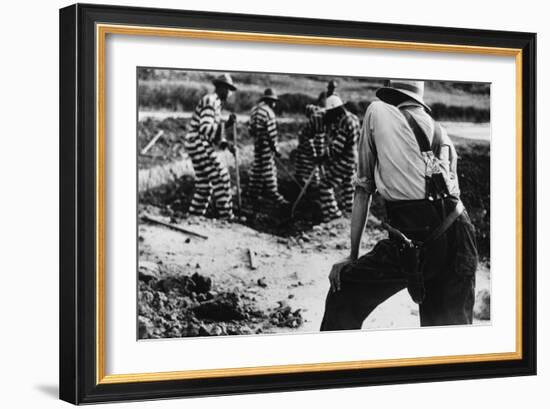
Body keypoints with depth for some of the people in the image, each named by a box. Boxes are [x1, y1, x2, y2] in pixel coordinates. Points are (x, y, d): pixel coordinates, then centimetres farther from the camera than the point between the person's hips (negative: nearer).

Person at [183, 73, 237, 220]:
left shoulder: (216, 103, 18)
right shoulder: (210, 101, -15)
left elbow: (213, 131, 23)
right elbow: (205, 129, -26)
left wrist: (223, 143, 7)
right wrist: (226, 125, -34)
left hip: (201, 146, 11)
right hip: (199, 145, -11)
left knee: (204, 183, 14)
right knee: (220, 177, -10)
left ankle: (195, 215, 19)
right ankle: (226, 216, -9)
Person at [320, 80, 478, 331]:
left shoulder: (378, 112, 12)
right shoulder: (442, 135, 22)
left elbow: (363, 190, 13)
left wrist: (352, 256, 16)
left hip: (412, 242, -4)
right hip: (459, 241, 5)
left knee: (344, 293, 14)